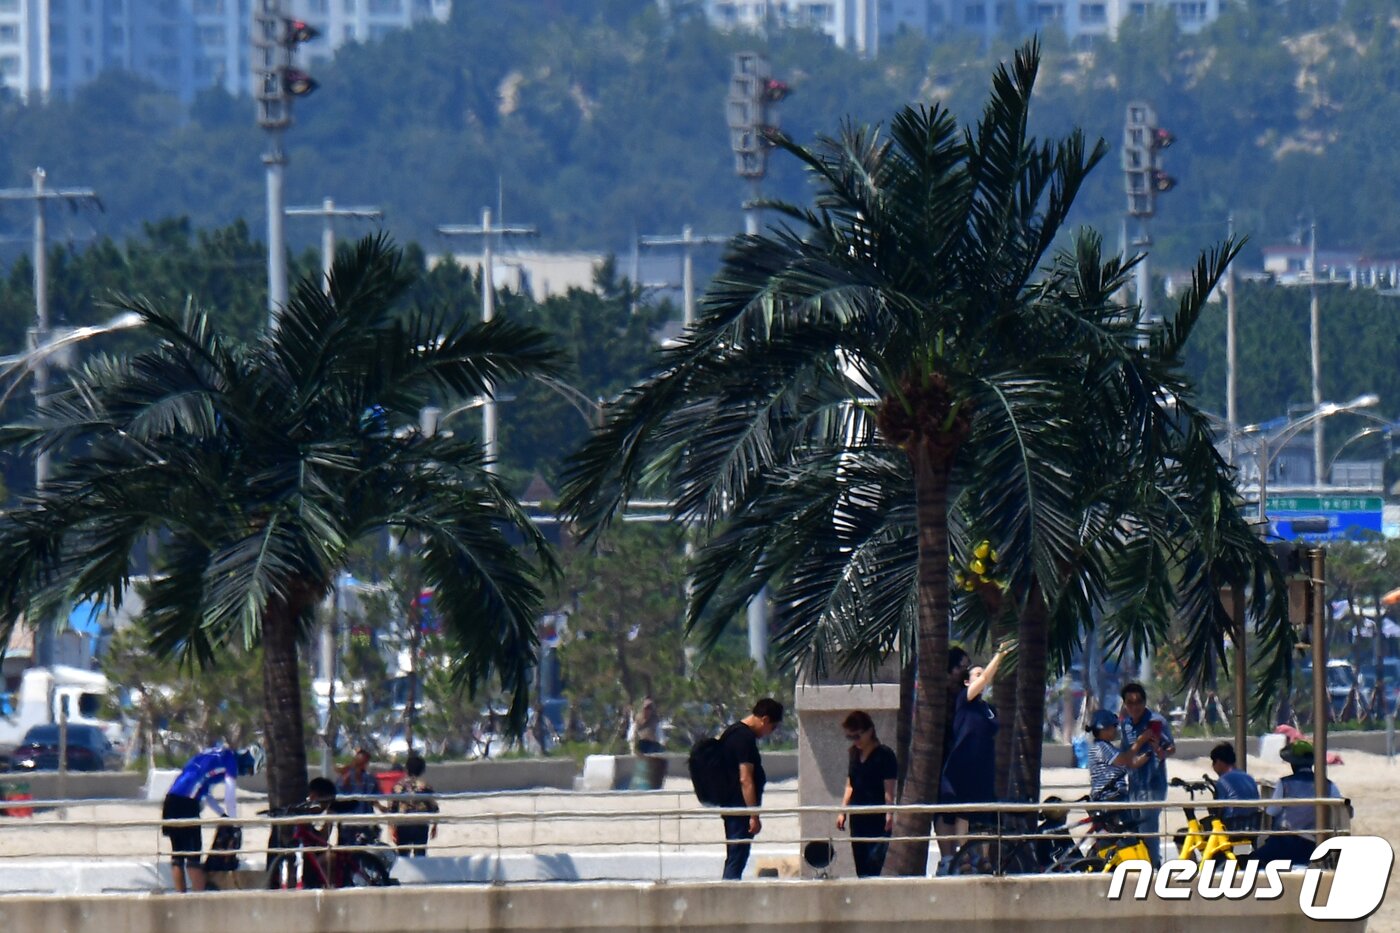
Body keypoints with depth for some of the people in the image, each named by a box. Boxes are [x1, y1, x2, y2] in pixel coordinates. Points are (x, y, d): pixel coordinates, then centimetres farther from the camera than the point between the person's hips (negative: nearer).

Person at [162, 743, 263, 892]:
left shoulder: (216, 755, 27)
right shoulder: (230, 758, 3)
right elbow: (230, 794, -3)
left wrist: (223, 814, 29)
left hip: (171, 800, 8)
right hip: (186, 802, -8)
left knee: (178, 854, 9)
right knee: (193, 855, -7)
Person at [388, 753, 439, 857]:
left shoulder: (399, 786, 0)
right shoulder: (426, 786, -2)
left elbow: (392, 808, -3)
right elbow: (433, 807, 0)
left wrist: (392, 827, 2)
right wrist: (434, 825, 12)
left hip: (402, 826, 0)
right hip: (421, 826, 0)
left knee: (402, 856, 8)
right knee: (420, 856, 3)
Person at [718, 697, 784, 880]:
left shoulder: (731, 732, 14)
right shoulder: (746, 738, -16)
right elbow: (745, 779, -21)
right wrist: (754, 815, -20)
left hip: (729, 804, 10)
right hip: (740, 807, -10)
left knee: (734, 859, 13)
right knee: (737, 859, -9)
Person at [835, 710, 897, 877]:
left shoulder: (884, 755, -7)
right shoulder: (855, 754, 13)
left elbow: (889, 790, -10)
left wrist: (889, 815, -19)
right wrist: (842, 812, 13)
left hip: (878, 820, -7)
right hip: (857, 818, 7)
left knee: (873, 866, -15)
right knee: (861, 868, 4)